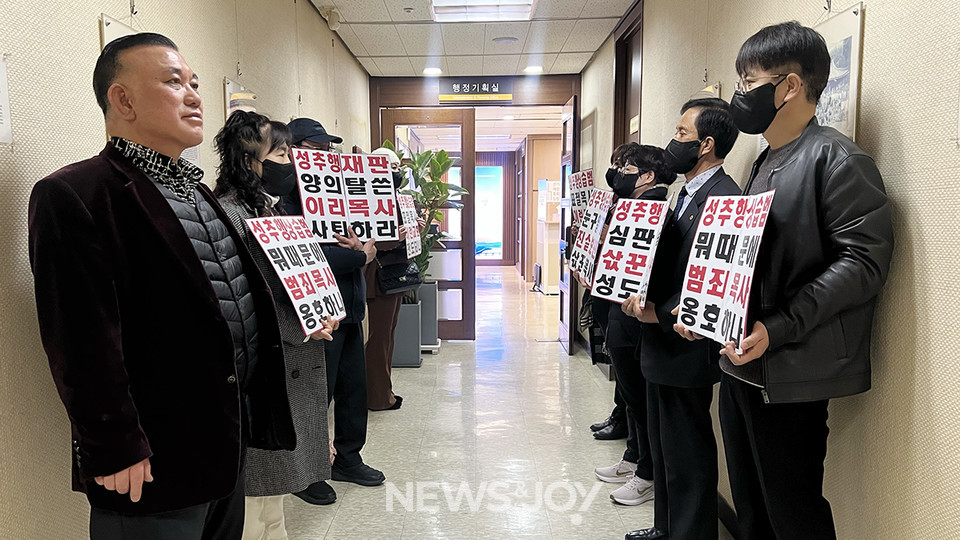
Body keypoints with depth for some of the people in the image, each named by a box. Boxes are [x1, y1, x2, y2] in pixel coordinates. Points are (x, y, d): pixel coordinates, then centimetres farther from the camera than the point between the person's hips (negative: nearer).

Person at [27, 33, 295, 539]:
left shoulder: (196, 189, 14)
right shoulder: (73, 195, -15)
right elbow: (83, 342, -20)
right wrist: (115, 453, -19)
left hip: (230, 442, 9)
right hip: (153, 465, -8)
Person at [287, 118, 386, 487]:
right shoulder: (288, 195, -13)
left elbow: (365, 238, 14)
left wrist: (363, 246, -10)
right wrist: (360, 256, -14)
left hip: (349, 307, 8)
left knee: (354, 388, 16)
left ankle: (348, 459, 32)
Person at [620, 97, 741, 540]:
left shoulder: (724, 198, -19)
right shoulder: (687, 194, 13)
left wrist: (659, 313, -23)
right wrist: (638, 298, 3)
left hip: (685, 349, -10)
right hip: (661, 345, 10)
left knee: (687, 458, 5)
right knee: (664, 448, 23)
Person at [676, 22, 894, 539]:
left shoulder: (838, 159, -11)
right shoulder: (764, 163, 16)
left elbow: (864, 260, -19)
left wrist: (778, 328, -25)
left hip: (790, 375, -8)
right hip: (741, 364, 9)